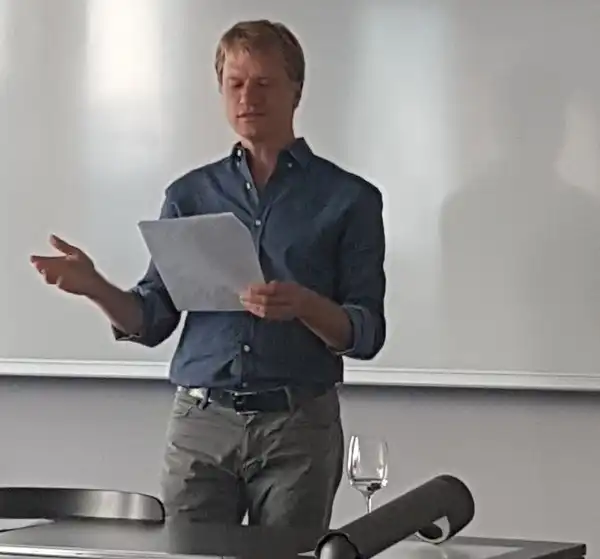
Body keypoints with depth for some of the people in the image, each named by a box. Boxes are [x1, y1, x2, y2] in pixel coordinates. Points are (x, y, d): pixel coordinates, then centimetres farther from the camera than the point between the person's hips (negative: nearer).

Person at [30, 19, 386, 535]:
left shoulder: (349, 198, 3)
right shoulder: (190, 195, 12)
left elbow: (365, 334, -1)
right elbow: (153, 320, 10)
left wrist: (304, 306, -21)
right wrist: (95, 288, -10)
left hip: (299, 425, -2)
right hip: (200, 421, 2)